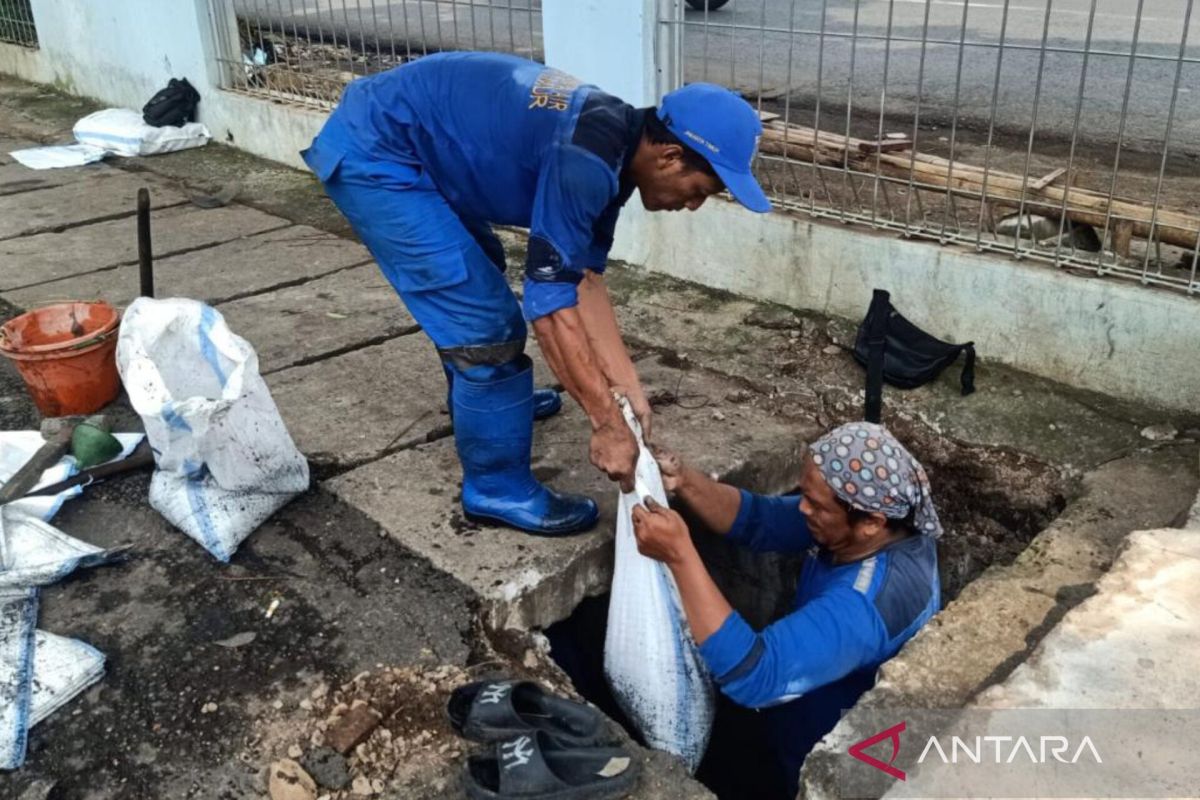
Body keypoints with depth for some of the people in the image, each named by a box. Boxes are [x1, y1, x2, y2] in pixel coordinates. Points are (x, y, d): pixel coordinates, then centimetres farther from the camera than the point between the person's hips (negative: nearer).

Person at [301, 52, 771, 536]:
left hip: (405, 144, 10)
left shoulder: (612, 150, 2)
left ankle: (480, 401, 50)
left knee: (476, 281, 27)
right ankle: (497, 488, 8)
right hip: (372, 155, -10)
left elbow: (583, 277, 6)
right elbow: (550, 300, -27)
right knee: (485, 322, -9)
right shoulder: (585, 161, -27)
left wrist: (626, 386, 2)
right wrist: (607, 424, -22)